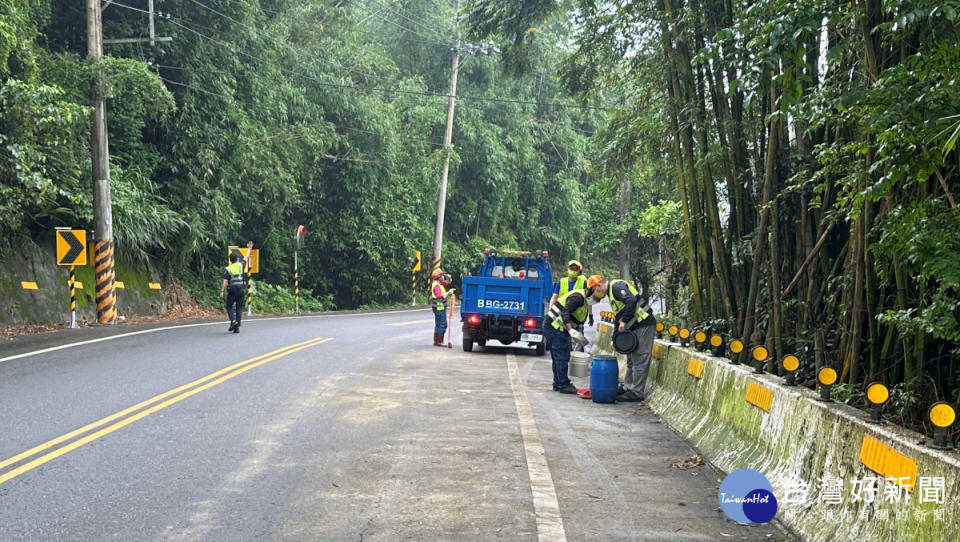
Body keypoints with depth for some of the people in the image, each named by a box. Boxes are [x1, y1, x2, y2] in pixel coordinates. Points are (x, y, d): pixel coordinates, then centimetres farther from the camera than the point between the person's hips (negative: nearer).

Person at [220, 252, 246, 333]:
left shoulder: (228, 269, -2)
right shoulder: (241, 265, 3)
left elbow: (225, 281, -10)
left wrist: (222, 291, -11)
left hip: (232, 290, -2)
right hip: (241, 289, 2)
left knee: (229, 306, 12)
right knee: (239, 308, 6)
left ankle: (233, 321, -11)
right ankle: (237, 327, 2)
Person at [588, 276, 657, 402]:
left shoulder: (616, 286, -11)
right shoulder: (611, 292, 20)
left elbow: (631, 301, -27)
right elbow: (619, 317, 24)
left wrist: (624, 321, -23)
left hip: (643, 324, -11)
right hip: (634, 327, 11)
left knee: (640, 361, -7)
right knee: (631, 361, 17)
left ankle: (636, 393, -5)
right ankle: (628, 388, 25)